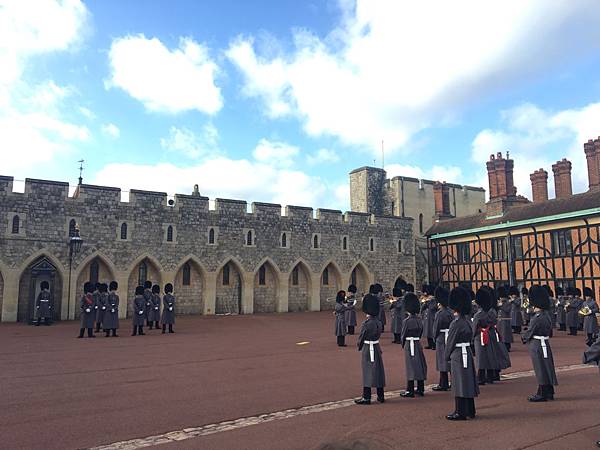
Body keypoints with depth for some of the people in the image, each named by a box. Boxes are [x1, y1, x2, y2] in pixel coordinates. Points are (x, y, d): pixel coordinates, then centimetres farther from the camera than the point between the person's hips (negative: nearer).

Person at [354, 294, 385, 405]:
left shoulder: (366, 324, -20)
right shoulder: (379, 322, 1)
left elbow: (361, 338, -10)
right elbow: (378, 335, 9)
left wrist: (359, 346, 9)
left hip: (367, 349, -7)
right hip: (377, 347, 7)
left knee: (367, 372, 0)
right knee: (378, 371, 13)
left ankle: (366, 398, 7)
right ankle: (380, 396, 23)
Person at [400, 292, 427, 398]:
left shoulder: (407, 321, -16)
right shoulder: (419, 320, 3)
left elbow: (403, 335, -9)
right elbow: (421, 333, 10)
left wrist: (403, 345, 8)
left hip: (409, 345, -6)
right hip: (418, 344, 6)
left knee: (410, 366, -3)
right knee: (420, 365, 12)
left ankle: (410, 391, 2)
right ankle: (421, 389, 21)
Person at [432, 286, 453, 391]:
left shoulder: (439, 314, -17)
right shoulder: (450, 312, 7)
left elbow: (436, 328, -11)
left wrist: (435, 338, 3)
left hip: (442, 340, -8)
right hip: (450, 338, 8)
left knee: (442, 363, -1)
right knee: (449, 361, 14)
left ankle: (443, 385, 4)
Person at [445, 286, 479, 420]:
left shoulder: (456, 323, -19)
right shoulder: (467, 320, 7)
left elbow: (450, 342, -13)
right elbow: (469, 338, 12)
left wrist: (447, 356, 1)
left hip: (458, 355, -9)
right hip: (468, 352, 9)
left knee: (459, 383, -1)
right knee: (468, 382, 15)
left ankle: (460, 412, 7)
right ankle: (470, 411, 26)